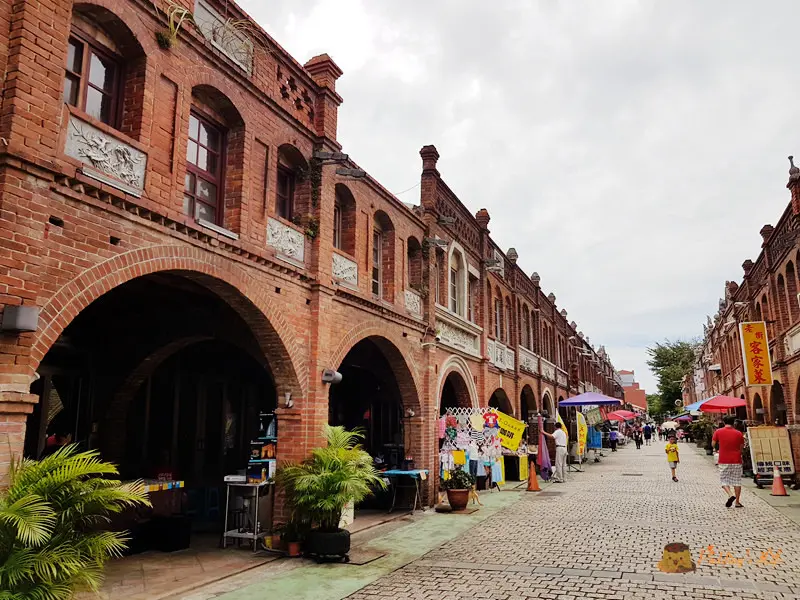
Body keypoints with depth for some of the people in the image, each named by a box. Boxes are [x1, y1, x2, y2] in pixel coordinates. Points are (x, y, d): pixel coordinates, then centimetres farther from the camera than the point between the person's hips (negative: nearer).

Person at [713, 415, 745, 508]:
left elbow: (713, 443, 0)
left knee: (724, 480, 8)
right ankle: (737, 502, 12)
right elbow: (742, 446, 5)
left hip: (724, 461, -1)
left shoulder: (718, 432, -5)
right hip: (736, 461, 1)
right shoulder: (738, 433, -2)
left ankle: (730, 495, -16)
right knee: (737, 481, 10)